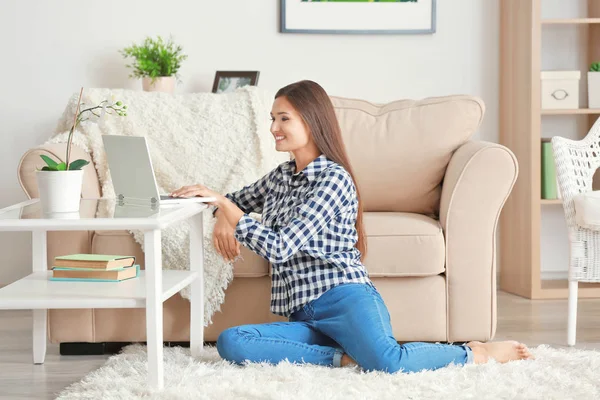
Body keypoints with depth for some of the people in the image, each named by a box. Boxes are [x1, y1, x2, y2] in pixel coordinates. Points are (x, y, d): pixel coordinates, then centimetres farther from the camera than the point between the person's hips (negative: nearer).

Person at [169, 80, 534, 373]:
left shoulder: (333, 178, -5)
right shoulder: (282, 176, 21)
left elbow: (279, 248, -12)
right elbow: (241, 200, 39)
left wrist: (227, 209, -8)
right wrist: (222, 217, 15)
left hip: (343, 297, -7)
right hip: (304, 314, 7)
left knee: (389, 362, -37)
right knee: (230, 342, -23)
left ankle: (477, 353, -9)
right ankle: (341, 357, -20)